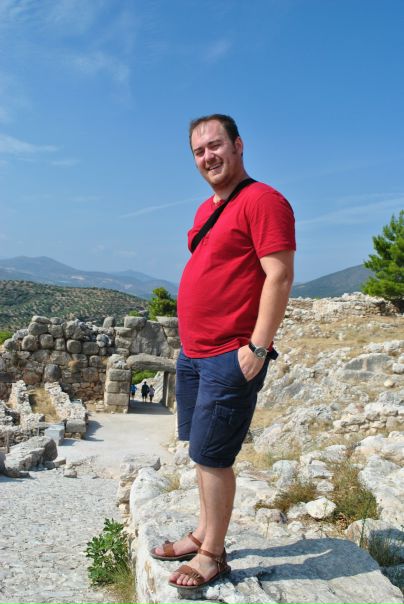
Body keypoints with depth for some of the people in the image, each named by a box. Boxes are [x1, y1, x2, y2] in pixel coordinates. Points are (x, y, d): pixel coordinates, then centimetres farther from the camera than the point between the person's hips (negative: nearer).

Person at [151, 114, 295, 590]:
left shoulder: (262, 201, -11)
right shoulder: (206, 209, 16)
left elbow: (280, 276, -18)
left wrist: (258, 347, -21)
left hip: (230, 357, -9)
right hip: (193, 354, 9)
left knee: (211, 456, -2)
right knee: (201, 450, 15)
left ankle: (213, 555, 15)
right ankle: (203, 535, 30)